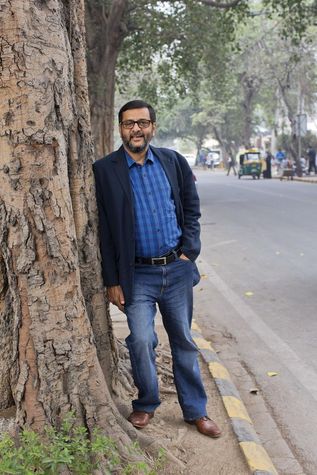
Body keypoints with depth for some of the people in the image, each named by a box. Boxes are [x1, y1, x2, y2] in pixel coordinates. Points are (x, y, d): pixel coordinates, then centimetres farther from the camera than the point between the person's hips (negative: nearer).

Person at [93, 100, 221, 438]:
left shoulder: (173, 162, 3)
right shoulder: (104, 170, -5)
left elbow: (191, 208, 10)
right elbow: (103, 229, -4)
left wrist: (189, 252, -2)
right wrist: (112, 281, -5)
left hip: (177, 269, 3)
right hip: (137, 274, -2)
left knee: (184, 341, 11)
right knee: (141, 341, -7)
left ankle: (195, 411, 26)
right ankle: (146, 404, 20)